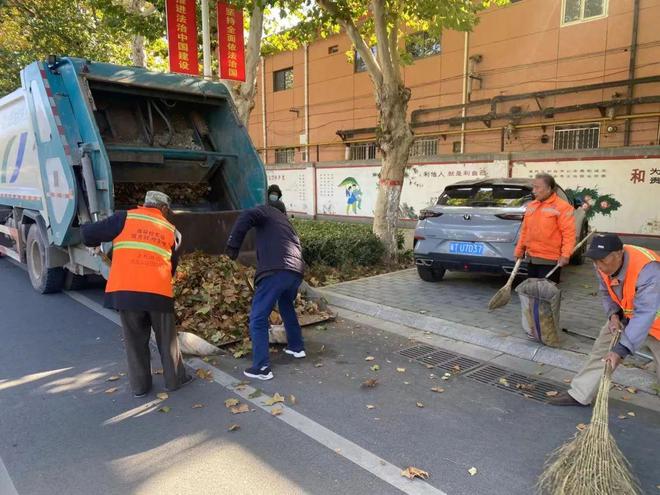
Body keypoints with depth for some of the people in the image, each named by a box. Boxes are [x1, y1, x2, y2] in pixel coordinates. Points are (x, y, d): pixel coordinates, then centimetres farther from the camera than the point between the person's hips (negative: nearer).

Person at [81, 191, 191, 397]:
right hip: (159, 293, 0)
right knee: (167, 339, 17)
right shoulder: (171, 230, 12)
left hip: (125, 292, 0)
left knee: (135, 340, 15)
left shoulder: (125, 218, 5)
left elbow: (89, 234, 5)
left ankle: (140, 386, 25)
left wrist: (87, 228, 28)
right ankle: (174, 379, 28)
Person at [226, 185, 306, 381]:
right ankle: (297, 347, 42)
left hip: (275, 271, -7)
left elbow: (247, 217, -9)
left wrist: (233, 245, -9)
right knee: (287, 307, 33)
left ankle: (262, 368, 0)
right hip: (296, 272, 7)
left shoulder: (266, 211, 15)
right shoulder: (287, 222, 34)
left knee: (258, 318, 1)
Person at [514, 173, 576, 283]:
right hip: (531, 257, 7)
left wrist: (565, 255, -22)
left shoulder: (562, 207, -10)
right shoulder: (531, 206, 12)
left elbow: (569, 232, -15)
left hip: (550, 260, -7)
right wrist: (520, 249, 14)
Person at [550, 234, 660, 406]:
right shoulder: (605, 265, -17)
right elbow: (606, 293, 2)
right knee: (602, 347, 3)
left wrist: (621, 350, -45)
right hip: (625, 313, 6)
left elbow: (644, 315, -41)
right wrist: (613, 315, -17)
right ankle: (579, 394, 12)